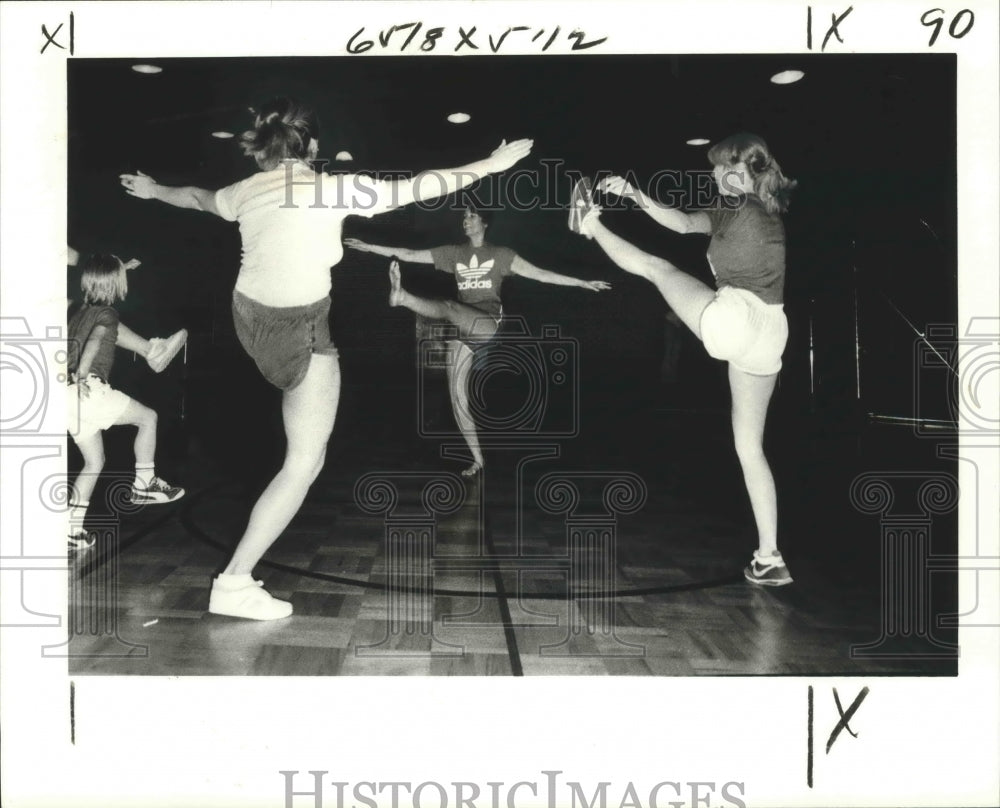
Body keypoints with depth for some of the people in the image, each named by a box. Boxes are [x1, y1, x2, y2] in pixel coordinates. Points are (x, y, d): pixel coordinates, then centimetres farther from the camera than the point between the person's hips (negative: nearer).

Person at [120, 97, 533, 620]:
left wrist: (153, 190, 48)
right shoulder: (332, 189, -13)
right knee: (304, 464, -2)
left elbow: (196, 198, 26)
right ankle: (234, 583, -3)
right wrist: (489, 165, 1)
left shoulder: (246, 191, 5)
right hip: (299, 330, -7)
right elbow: (418, 187, -9)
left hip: (251, 318, 8)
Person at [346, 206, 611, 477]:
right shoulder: (453, 253, 17)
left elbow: (539, 274, 2)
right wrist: (370, 247, 10)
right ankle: (478, 460, 6)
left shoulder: (500, 254, 8)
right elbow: (409, 255, 15)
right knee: (457, 394, -2)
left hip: (488, 324, -4)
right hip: (461, 328, 4)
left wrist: (581, 282, -5)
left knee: (449, 307, -36)